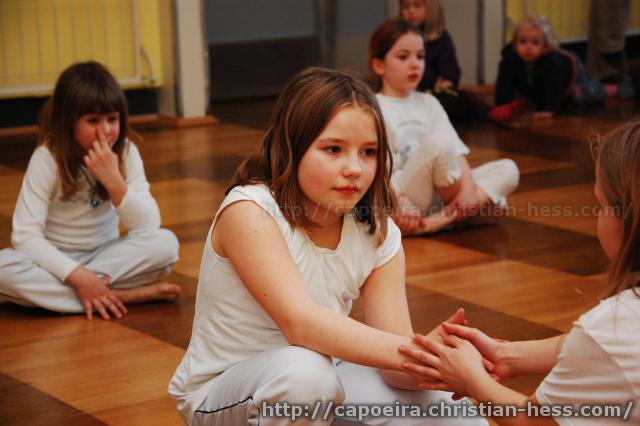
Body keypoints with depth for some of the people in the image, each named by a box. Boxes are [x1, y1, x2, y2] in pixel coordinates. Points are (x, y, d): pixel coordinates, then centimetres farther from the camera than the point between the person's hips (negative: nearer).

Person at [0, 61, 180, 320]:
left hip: (105, 257, 1)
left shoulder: (126, 153, -7)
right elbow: (25, 235, -22)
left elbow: (148, 227, -14)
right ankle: (126, 295, -31)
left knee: (165, 244, -25)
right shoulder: (47, 158, -16)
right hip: (56, 261, -1)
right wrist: (79, 276, -34)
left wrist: (113, 180, -28)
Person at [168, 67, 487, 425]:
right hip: (219, 397, -5)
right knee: (303, 370, -38)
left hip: (314, 392, 5)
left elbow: (396, 362, -16)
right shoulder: (249, 211, -24)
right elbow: (300, 322, -38)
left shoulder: (378, 235, -8)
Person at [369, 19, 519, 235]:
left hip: (441, 194, 7)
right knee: (439, 141, -31)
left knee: (508, 169, -8)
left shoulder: (428, 103, 18)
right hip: (402, 197, -7)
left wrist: (468, 187, -13)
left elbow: (457, 150, 6)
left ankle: (446, 217, -26)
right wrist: (401, 205, -29)